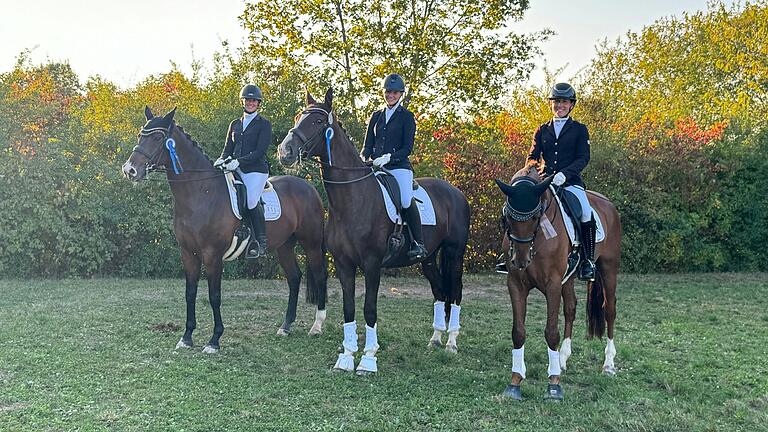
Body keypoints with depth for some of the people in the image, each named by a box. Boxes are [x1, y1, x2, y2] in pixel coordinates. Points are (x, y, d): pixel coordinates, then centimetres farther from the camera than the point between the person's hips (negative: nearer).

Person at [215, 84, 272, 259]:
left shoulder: (264, 124, 3)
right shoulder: (235, 124, 21)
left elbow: (260, 152, -7)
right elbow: (228, 148, 16)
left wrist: (239, 161, -19)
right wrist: (222, 160, -7)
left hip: (256, 169, -6)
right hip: (236, 170, 6)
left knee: (251, 202, -22)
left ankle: (261, 242, -9)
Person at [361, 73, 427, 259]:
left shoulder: (407, 117, 6)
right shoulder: (376, 116, 20)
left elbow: (408, 148, -2)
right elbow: (368, 145, 17)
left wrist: (388, 157, -18)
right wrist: (363, 159, -5)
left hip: (399, 167, -5)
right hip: (376, 167, 5)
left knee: (406, 200, -29)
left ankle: (419, 244, -18)